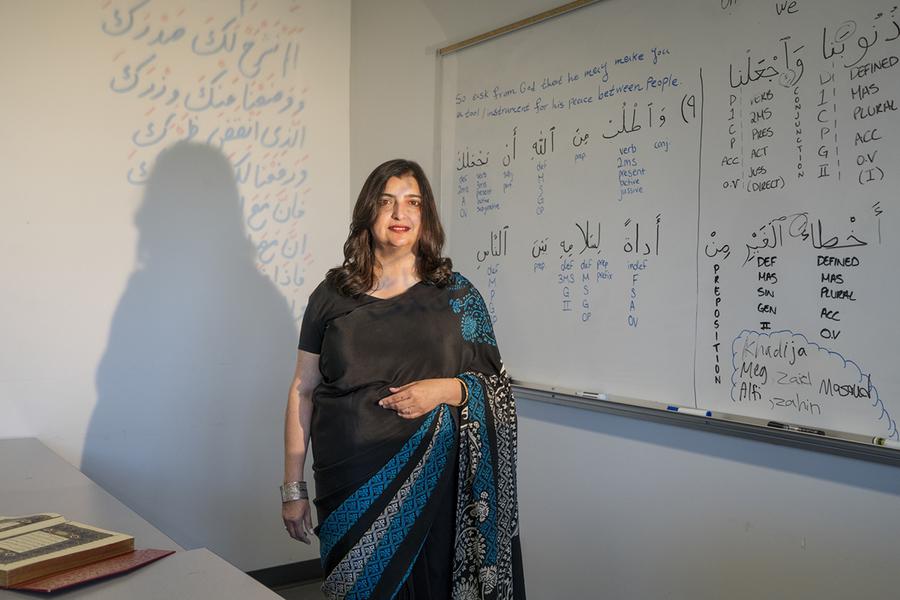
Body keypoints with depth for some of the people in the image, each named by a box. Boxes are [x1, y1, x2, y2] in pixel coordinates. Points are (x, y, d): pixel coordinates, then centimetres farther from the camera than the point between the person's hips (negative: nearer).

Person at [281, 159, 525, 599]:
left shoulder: (456, 294, 2)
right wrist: (293, 488, 3)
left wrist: (446, 389, -16)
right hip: (351, 487, 0)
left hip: (432, 481, 0)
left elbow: (496, 385, 5)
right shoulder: (331, 295, 2)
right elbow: (303, 390, 4)